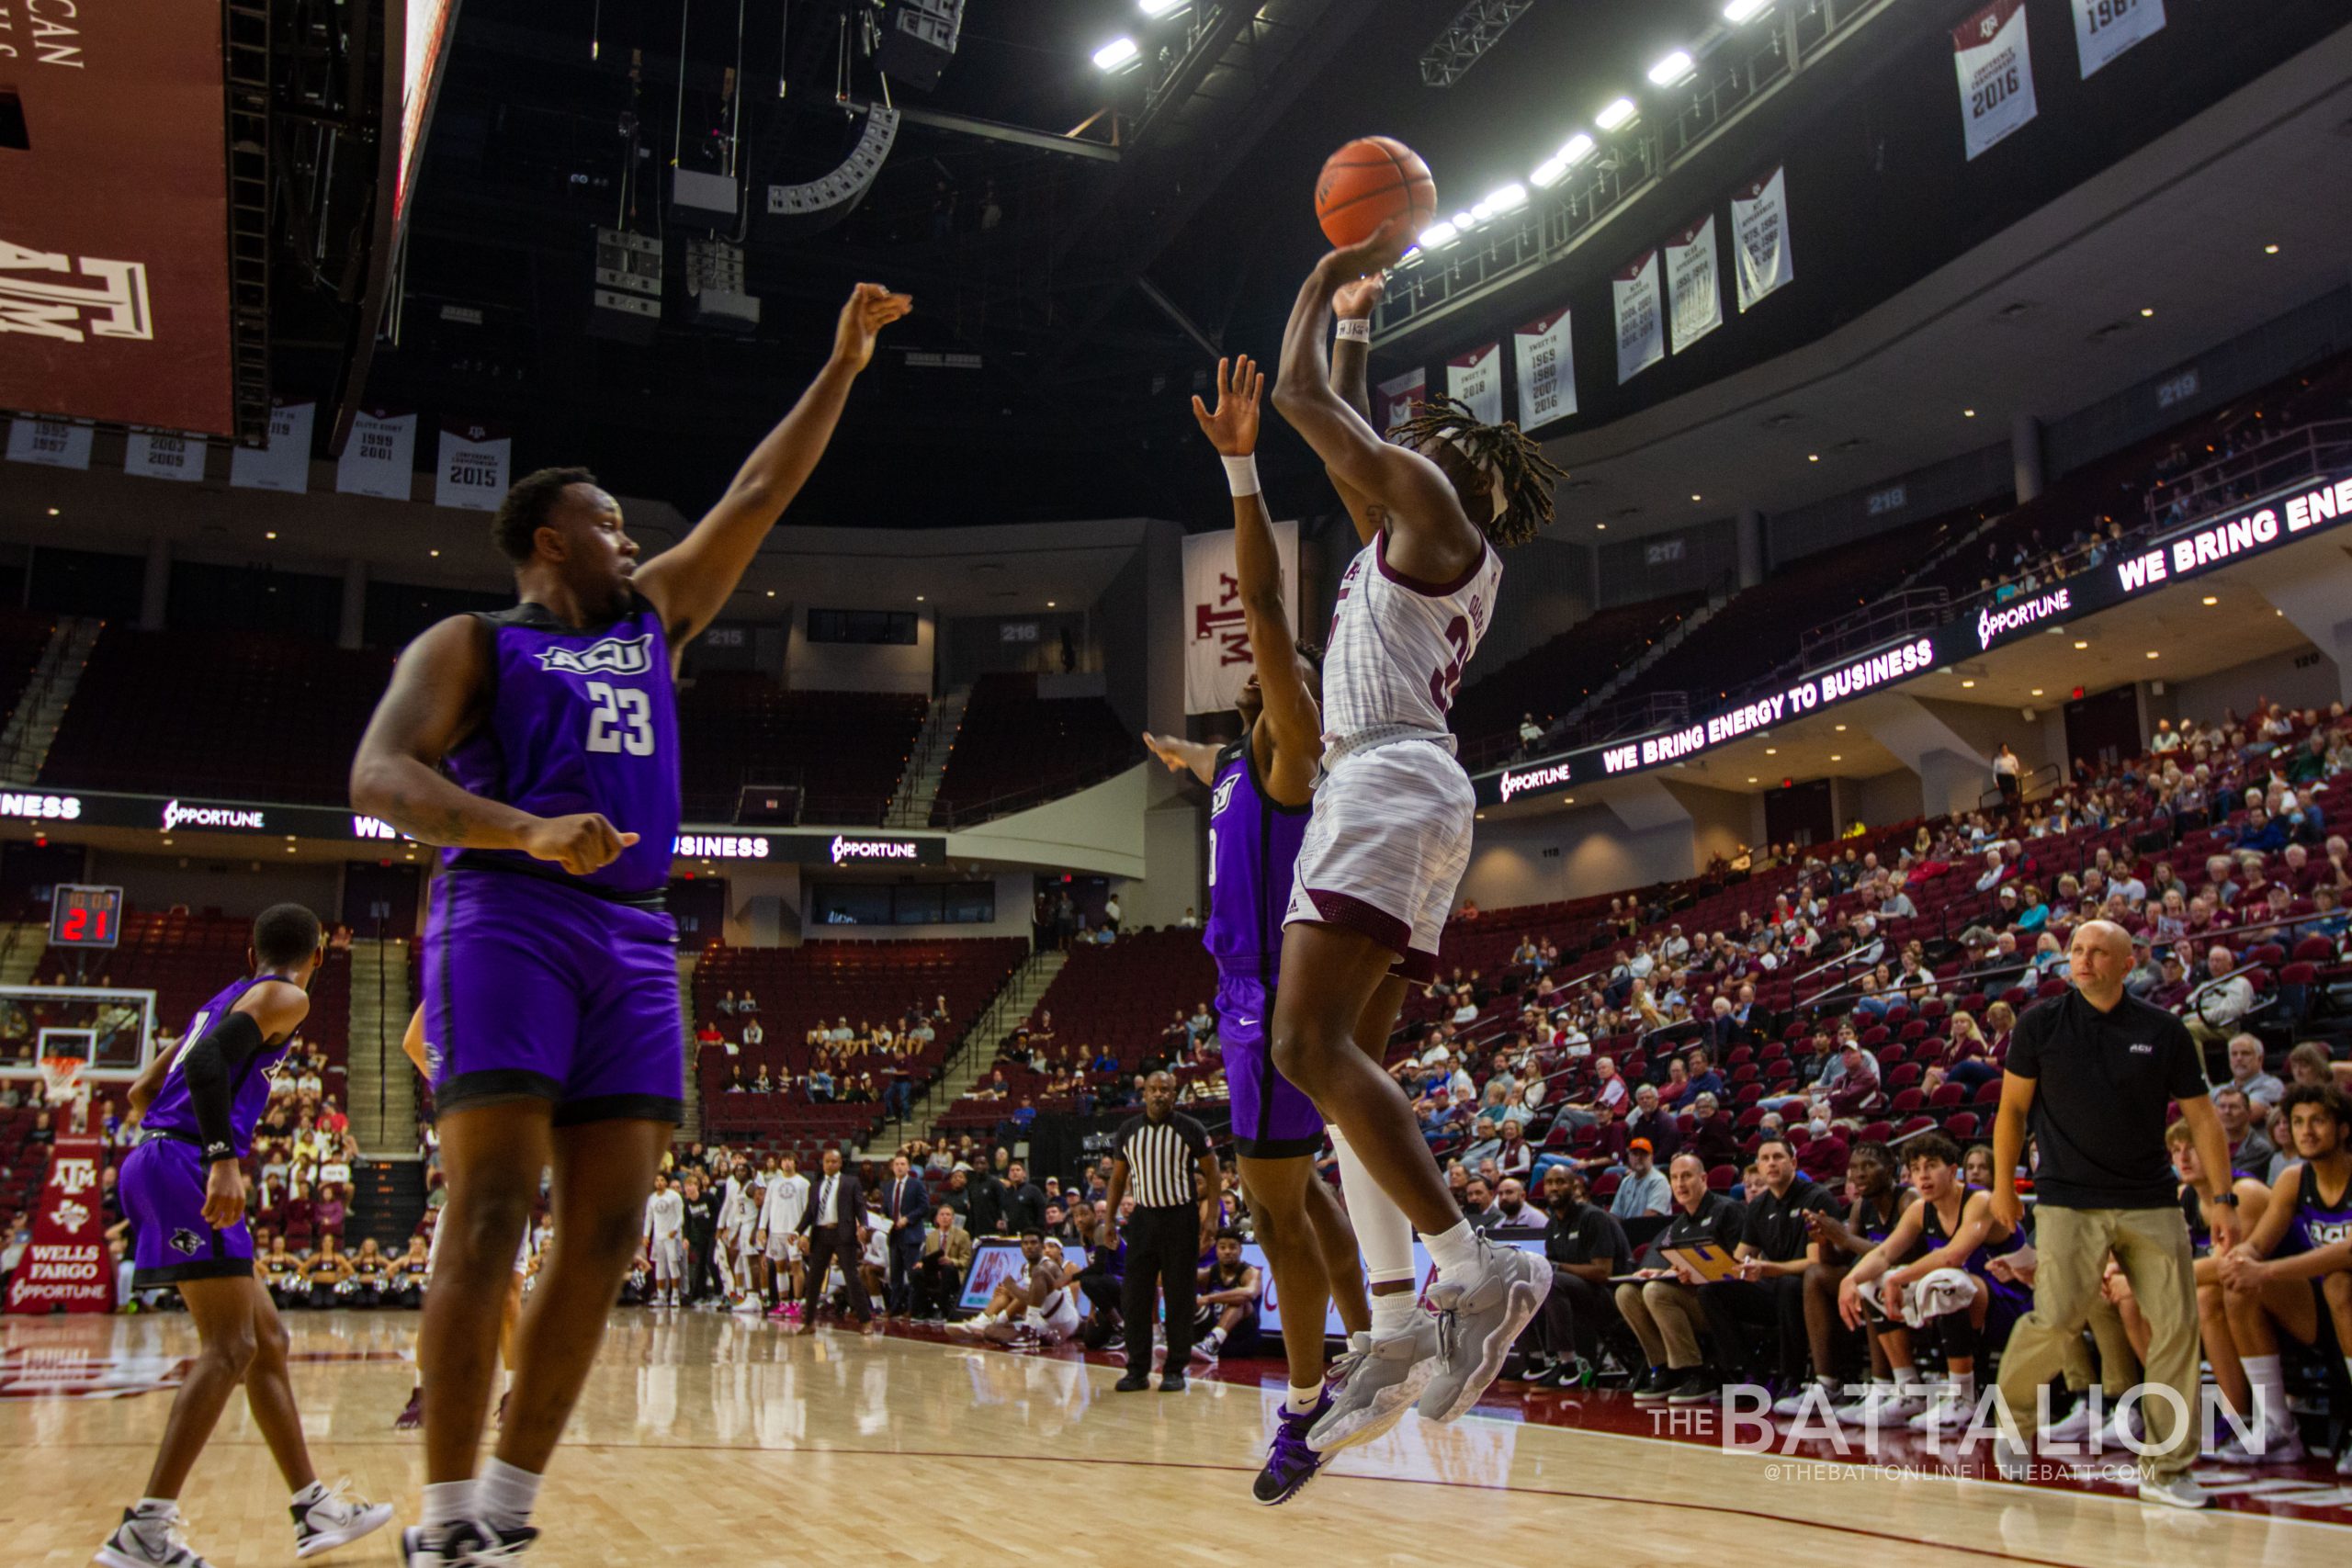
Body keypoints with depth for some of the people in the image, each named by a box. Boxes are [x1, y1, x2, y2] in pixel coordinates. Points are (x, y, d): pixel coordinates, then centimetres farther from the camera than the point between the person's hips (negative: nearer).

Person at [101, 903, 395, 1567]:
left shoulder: (224, 1000, 25)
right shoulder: (285, 996, -3)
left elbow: (140, 1091, 30)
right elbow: (208, 1061, -20)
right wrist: (223, 1158, -28)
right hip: (183, 1164, -9)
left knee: (268, 1341, 10)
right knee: (229, 1349, -11)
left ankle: (315, 1509, 14)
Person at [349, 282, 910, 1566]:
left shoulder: (654, 619, 23)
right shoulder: (469, 642, 8)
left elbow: (756, 496, 23)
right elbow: (376, 777, -7)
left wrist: (843, 365, 21)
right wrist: (527, 830, -24)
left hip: (634, 939, 6)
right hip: (508, 918, -5)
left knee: (605, 1232, 0)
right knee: (489, 1217, -12)